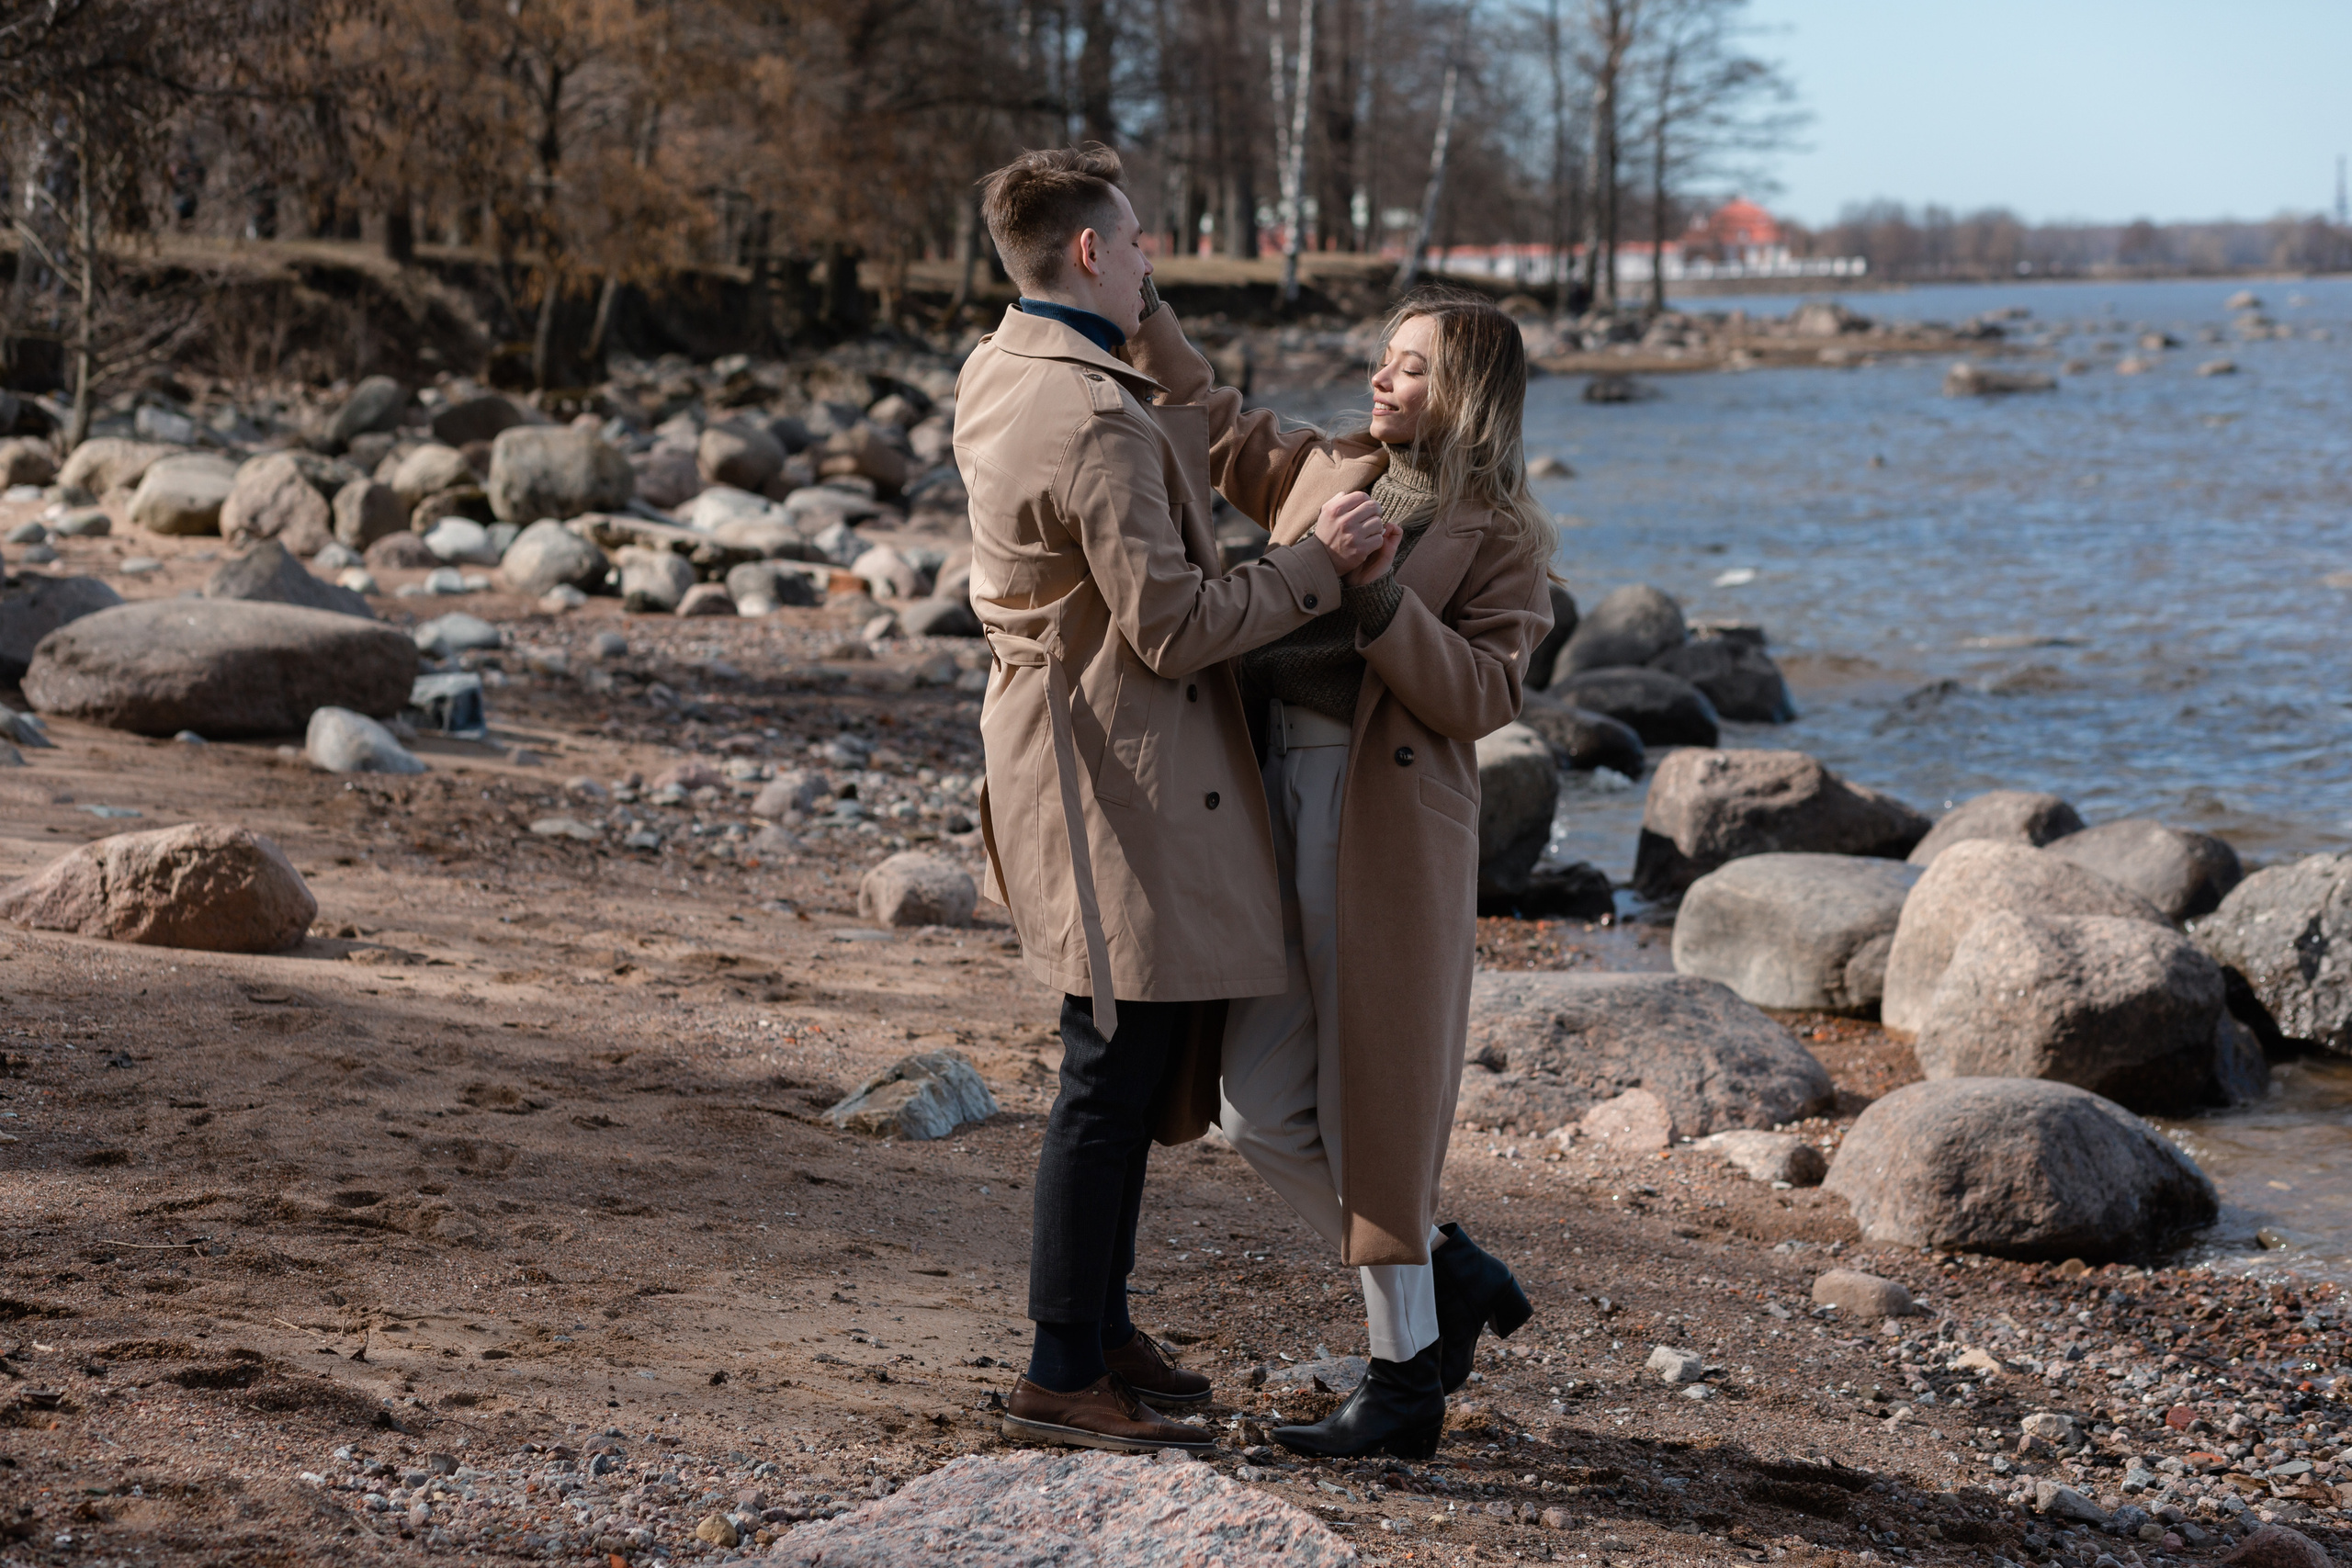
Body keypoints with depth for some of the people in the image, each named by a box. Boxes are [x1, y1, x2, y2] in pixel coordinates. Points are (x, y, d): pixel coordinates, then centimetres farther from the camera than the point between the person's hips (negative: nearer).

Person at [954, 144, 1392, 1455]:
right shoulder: (1099, 425, -21)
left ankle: (1104, 1327, 28)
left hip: (1061, 744, 11)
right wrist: (1317, 561, -12)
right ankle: (1065, 1376, 4)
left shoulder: (997, 375, 10)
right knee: (1116, 1070, -4)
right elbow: (1174, 628, -20)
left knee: (1136, 1060, 18)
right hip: (1122, 773, -11)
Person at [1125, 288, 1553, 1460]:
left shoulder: (1502, 535, -2)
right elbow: (1206, 417, 28)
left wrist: (1380, 597, -22)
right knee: (1261, 1110, 5)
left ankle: (1407, 1383, 11)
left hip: (1389, 831, -6)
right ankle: (1450, 1280, 24)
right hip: (1275, 809, 6)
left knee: (1371, 1106, -2)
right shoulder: (1323, 474, 15)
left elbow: (1478, 695, -12)